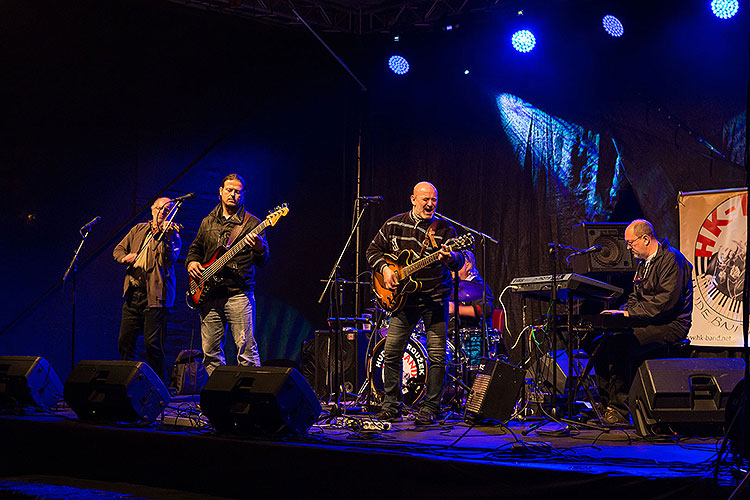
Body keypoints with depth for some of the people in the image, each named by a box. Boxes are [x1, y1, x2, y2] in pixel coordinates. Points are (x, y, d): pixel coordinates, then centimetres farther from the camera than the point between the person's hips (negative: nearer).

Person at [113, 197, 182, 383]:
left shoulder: (172, 235, 3)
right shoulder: (138, 230, 18)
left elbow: (169, 260, -13)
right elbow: (118, 250, 19)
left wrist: (165, 238, -27)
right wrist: (125, 257, -4)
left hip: (155, 295, -5)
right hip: (133, 294, 5)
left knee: (153, 344, -9)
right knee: (124, 342, 6)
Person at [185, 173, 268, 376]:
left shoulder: (252, 223, 3)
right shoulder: (208, 222, 16)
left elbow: (262, 261, -2)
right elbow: (195, 248, 28)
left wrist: (259, 249, -24)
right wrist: (191, 262, 7)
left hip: (239, 293, -4)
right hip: (209, 294, 5)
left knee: (246, 349, -9)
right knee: (210, 350, 6)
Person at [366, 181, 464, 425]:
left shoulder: (444, 229, -2)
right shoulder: (394, 224, 4)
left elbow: (459, 262, -13)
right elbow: (373, 250, 13)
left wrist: (450, 257, -36)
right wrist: (384, 269, -5)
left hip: (435, 299, -2)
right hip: (403, 297, 2)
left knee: (437, 356, -5)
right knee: (391, 353, 1)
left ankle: (430, 409, 6)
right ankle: (391, 405, 15)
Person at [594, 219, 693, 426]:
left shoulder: (671, 260, -12)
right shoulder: (643, 263, 19)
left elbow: (665, 302, -22)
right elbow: (635, 299, 23)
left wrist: (627, 313, -21)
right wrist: (618, 313, 2)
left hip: (670, 326, -9)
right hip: (648, 324, 9)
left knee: (618, 345, -29)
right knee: (601, 345, -9)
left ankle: (620, 411, -23)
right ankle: (607, 405, -5)